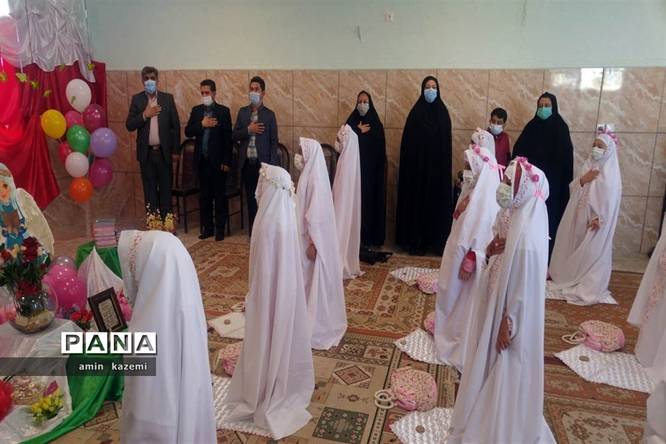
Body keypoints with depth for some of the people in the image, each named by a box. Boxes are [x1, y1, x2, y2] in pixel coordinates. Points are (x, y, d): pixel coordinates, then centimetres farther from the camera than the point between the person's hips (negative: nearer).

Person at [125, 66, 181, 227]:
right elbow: (129, 125, -2)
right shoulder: (137, 99, 3)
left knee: (165, 188, 3)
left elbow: (175, 125, 3)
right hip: (146, 152, 1)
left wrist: (176, 150, 0)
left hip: (164, 151, 0)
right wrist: (145, 115, -16)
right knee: (150, 189, 6)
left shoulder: (167, 98, 3)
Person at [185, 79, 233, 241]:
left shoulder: (223, 111, -2)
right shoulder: (196, 110, 9)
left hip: (218, 161, -4)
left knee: (220, 196, 3)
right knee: (204, 196, 10)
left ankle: (220, 229, 10)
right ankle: (207, 227, 19)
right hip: (202, 161, 4)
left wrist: (227, 161, -10)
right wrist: (202, 124, -13)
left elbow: (228, 138, -5)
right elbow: (188, 132, 3)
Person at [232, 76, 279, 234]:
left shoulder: (269, 114, 0)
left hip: (263, 163, -3)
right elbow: (234, 136, 6)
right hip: (247, 163, 3)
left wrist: (272, 166, -9)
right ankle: (253, 232, 19)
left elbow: (274, 142, -2)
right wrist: (248, 130, -12)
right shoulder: (242, 112, 9)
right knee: (250, 199, 10)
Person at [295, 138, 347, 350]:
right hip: (309, 235, 10)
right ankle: (311, 319, 33)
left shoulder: (315, 178, -22)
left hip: (315, 238, -10)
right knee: (310, 279, 18)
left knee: (316, 279, 1)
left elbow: (316, 214, -23)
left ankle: (318, 326, 14)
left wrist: (312, 243, -21)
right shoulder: (310, 173, 8)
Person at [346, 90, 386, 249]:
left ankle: (370, 237, 9)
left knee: (371, 201, 0)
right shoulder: (351, 122, 5)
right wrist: (359, 132, -9)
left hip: (372, 171, 0)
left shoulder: (376, 124, 3)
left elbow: (380, 150, -1)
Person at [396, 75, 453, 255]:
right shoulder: (416, 112, 1)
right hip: (417, 164, -1)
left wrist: (445, 165, -2)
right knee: (417, 199, 1)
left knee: (437, 201, 3)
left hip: (437, 166, 2)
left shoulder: (443, 112, 6)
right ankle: (416, 241, 9)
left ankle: (436, 240, 12)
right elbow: (408, 140, -2)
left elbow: (446, 142, 5)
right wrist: (410, 163, -11)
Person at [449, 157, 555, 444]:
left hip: (510, 318, -9)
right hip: (496, 307, 9)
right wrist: (492, 253, -9)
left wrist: (507, 328, -16)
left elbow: (523, 291, -22)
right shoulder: (513, 220, -1)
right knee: (492, 370, 24)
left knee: (506, 378, 10)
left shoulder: (527, 238, -27)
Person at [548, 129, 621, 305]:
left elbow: (610, 200, -15)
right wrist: (582, 180, -11)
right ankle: (571, 279, 27)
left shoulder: (611, 173, -10)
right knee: (573, 248, 12)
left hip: (594, 221, -6)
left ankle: (589, 287, 11)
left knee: (591, 253, 0)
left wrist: (598, 219, -20)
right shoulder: (588, 166, 9)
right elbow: (572, 189, 7)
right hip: (578, 217, 6)